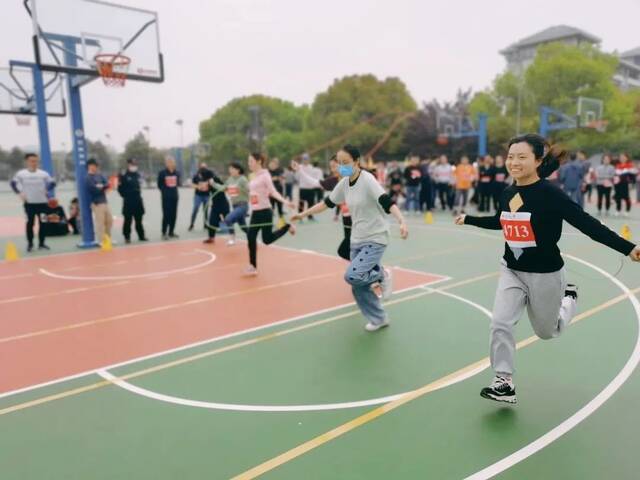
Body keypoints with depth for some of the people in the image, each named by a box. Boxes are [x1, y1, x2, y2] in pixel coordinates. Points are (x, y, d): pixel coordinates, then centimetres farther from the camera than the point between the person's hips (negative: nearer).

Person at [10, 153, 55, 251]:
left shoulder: (43, 174, 2)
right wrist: (19, 193, -5)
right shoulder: (21, 174, -1)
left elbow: (52, 183, 6)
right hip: (29, 202, -1)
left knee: (42, 222, 2)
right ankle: (30, 243, 11)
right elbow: (13, 183, 5)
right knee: (30, 222, 1)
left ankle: (41, 243, 12)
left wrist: (46, 191, -8)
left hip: (42, 202, 1)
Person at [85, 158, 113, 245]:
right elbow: (95, 189, -20)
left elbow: (107, 184, 4)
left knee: (109, 220, 13)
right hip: (96, 203, -8)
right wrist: (103, 188, -7)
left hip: (104, 201, 8)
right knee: (100, 222, -6)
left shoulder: (99, 175, 13)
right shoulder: (88, 178, -10)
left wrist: (101, 187, -15)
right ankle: (101, 241, 2)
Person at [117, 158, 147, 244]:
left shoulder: (137, 175, 11)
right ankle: (127, 237, 8)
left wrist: (138, 195, 11)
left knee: (139, 219, 12)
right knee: (128, 220, 0)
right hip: (128, 201, -6)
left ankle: (141, 236, 20)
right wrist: (126, 196, -6)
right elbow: (120, 188, -9)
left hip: (138, 200, 6)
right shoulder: (124, 175, -8)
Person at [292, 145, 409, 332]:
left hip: (375, 240, -7)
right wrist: (303, 214, 18)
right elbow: (327, 203, 16)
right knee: (358, 287, 7)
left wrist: (402, 222, -44)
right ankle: (379, 319, 27)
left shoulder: (367, 180, -18)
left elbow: (388, 203, -29)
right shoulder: (344, 183, 3)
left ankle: (381, 275, 6)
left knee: (352, 276, -23)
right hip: (356, 241, 7)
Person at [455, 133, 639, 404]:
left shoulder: (550, 194, -20)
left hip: (545, 275, -4)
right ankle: (504, 384, 5)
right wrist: (468, 219, 22)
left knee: (547, 331, 16)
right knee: (500, 324, -9)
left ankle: (568, 298, 46)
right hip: (511, 271, 4)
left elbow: (588, 225, -20)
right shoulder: (507, 194, -2)